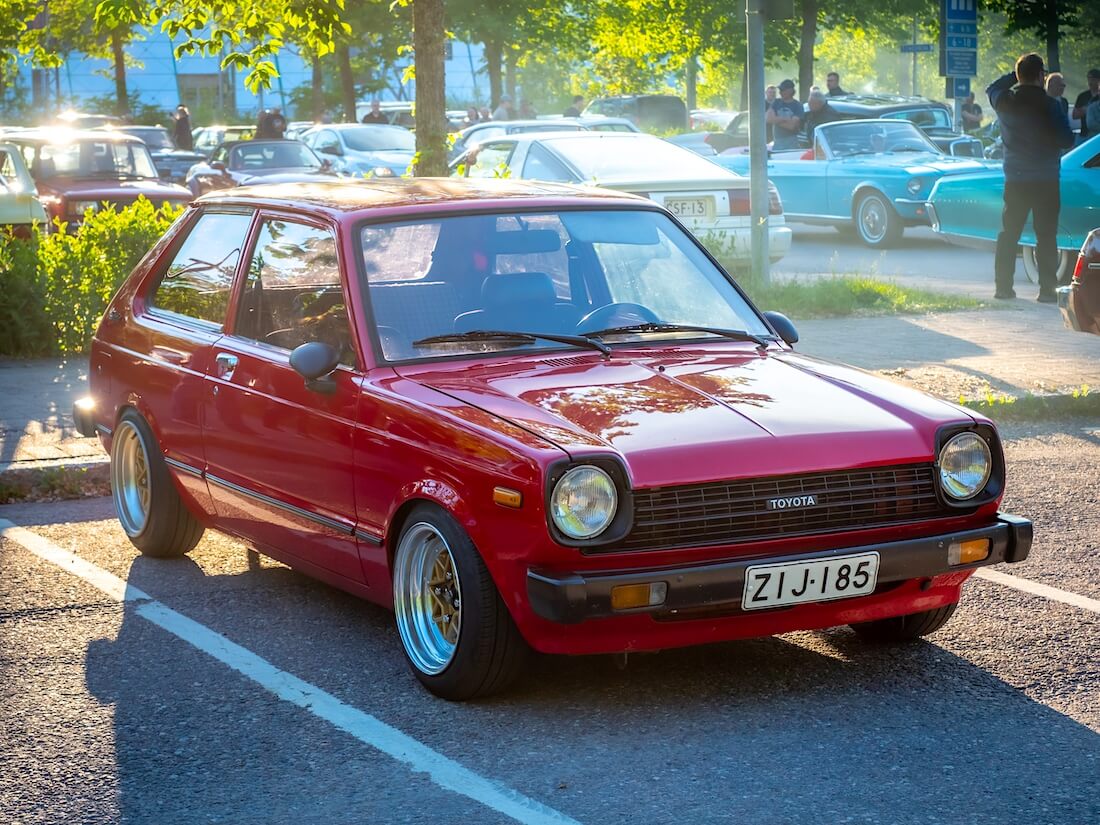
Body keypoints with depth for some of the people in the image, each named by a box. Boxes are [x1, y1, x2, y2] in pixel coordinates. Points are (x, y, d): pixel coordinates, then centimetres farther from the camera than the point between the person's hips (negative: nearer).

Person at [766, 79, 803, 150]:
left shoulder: (797, 106, -2)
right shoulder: (776, 103, 10)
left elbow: (791, 126, -13)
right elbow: (768, 119, -4)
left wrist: (777, 120, -4)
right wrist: (785, 119, -10)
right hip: (777, 142, 3)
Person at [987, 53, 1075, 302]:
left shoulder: (1004, 100, -2)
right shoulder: (1049, 104, -12)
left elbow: (991, 89, 22)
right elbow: (1067, 140, -8)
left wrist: (1015, 76, 17)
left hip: (1014, 179, 3)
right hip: (1046, 180, -3)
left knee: (1008, 234, 10)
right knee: (1046, 235, 1)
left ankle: (1003, 286, 8)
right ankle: (1047, 289, -2)